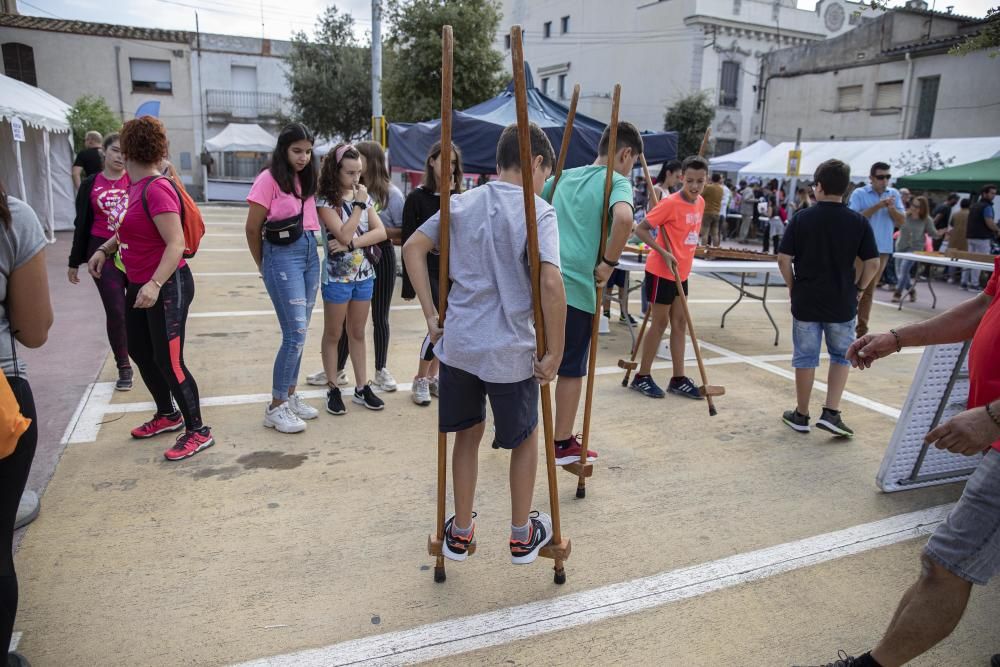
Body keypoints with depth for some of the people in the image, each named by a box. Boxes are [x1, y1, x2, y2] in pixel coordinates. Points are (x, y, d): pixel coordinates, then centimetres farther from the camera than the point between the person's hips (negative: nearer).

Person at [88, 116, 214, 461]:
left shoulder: (156, 189, -20)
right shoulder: (134, 187, 7)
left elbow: (176, 244, -27)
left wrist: (155, 284, -34)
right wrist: (104, 249, 11)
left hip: (167, 286, -10)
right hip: (139, 285, 10)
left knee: (168, 361, -5)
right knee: (138, 351, 19)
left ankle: (198, 432, 9)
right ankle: (168, 415, 37)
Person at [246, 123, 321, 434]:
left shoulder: (307, 179, 13)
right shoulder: (269, 179, -8)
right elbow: (252, 228, -5)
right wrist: (264, 266, 4)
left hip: (310, 253, 7)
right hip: (283, 255, -7)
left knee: (299, 332, 11)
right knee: (295, 333, -9)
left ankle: (290, 396, 24)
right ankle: (275, 407, 2)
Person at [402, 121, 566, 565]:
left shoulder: (463, 203, 6)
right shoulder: (539, 212, -10)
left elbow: (413, 248, 3)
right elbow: (550, 283, -23)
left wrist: (431, 315, 4)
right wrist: (554, 353, -13)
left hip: (458, 345, 4)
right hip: (511, 351, -4)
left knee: (467, 434, 21)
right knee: (525, 438, 19)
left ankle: (460, 533, 34)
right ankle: (522, 535, 33)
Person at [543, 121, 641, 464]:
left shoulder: (565, 176, 17)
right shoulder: (617, 181, -4)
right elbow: (623, 218, -26)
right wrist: (609, 262, -15)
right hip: (576, 286, -6)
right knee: (572, 368, 8)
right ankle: (563, 444, 20)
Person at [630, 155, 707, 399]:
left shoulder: (700, 203, 5)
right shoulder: (670, 203, -18)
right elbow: (640, 229, -19)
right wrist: (664, 253, -24)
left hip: (681, 272, 8)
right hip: (661, 271, -8)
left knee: (680, 322, 10)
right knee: (660, 322, 0)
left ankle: (678, 379, 18)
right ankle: (642, 377, 12)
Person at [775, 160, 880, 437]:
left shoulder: (802, 218, -7)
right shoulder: (858, 222, -5)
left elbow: (783, 259, -9)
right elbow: (872, 263, -5)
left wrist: (793, 287, 4)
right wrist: (857, 289, 9)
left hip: (806, 300, 0)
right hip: (842, 303, 1)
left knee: (805, 357, 10)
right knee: (841, 356, 16)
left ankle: (801, 415, 19)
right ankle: (830, 413, 8)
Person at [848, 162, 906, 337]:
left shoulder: (894, 194, 8)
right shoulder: (859, 194, -4)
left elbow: (901, 221, 6)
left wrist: (892, 208, -12)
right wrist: (877, 206, -19)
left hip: (883, 249, 4)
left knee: (869, 289, 10)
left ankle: (862, 329, 16)